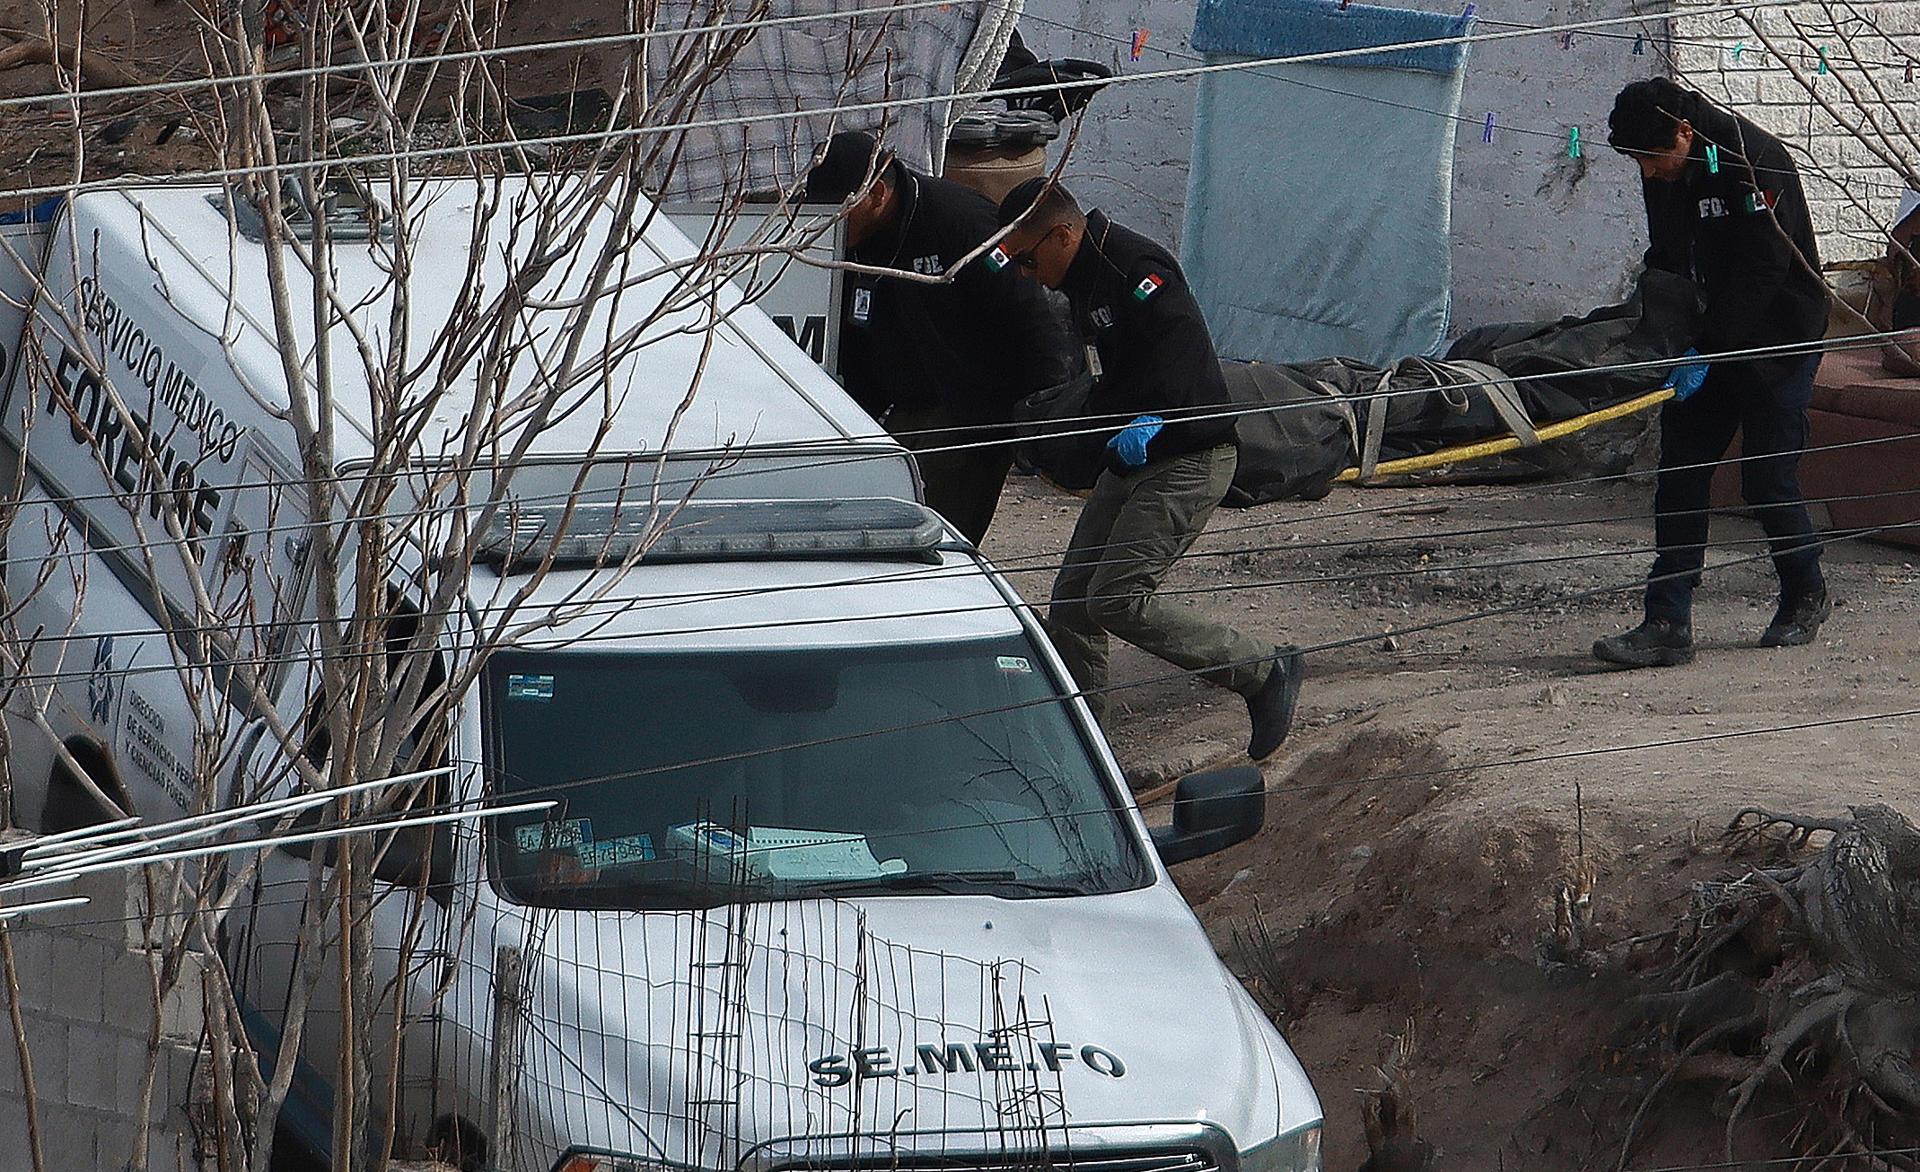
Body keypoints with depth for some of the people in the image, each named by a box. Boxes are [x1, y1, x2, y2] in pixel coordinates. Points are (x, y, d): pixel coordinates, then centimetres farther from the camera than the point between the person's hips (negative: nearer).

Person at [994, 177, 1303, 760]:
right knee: (1073, 598, 7)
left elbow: (1183, 338, -34)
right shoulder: (1086, 276, 13)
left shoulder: (1134, 269, -20)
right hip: (1133, 461, 10)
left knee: (1117, 601, -16)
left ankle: (1267, 672, -4)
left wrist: (1150, 418, -43)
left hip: (1189, 460, -10)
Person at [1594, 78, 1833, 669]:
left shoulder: (1758, 164, -22)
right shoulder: (1664, 174, 2)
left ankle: (1806, 598, 20)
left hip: (1777, 343, -7)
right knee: (1680, 477, -3)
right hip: (1707, 342, 7)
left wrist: (1704, 353, -26)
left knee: (1767, 479, -5)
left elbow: (1760, 273, -24)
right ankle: (1667, 625, -5)